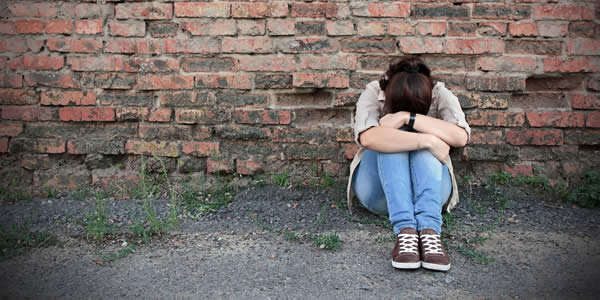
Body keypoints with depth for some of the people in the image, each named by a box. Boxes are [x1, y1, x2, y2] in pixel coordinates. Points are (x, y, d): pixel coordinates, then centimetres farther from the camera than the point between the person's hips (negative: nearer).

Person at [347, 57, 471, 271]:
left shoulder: (440, 95, -8)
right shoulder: (374, 93, -13)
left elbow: (461, 137, -27)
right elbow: (367, 138, -35)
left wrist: (408, 118, -32)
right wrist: (428, 141, -37)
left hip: (430, 187, 1)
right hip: (378, 190, 0)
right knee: (390, 140, -31)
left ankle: (429, 230, -44)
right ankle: (405, 230, -44)